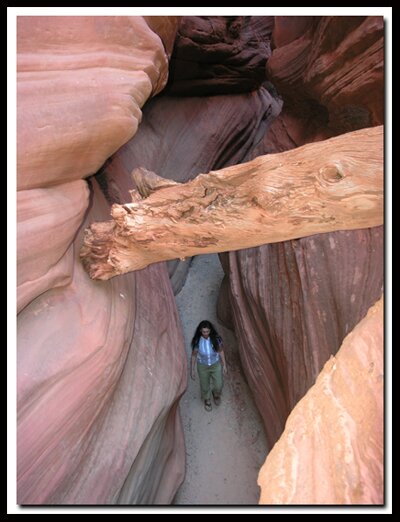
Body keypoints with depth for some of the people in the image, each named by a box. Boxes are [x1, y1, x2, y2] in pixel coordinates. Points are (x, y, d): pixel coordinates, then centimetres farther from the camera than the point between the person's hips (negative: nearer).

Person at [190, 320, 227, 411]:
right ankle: (207, 400, 54)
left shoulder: (216, 338, -26)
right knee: (205, 386, 20)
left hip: (216, 364, 1)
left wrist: (224, 365, -1)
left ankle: (216, 393, 51)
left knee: (218, 385, 12)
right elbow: (194, 355, -12)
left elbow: (221, 351, -9)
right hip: (203, 366, 0)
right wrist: (192, 370, -4)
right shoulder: (197, 341, -27)